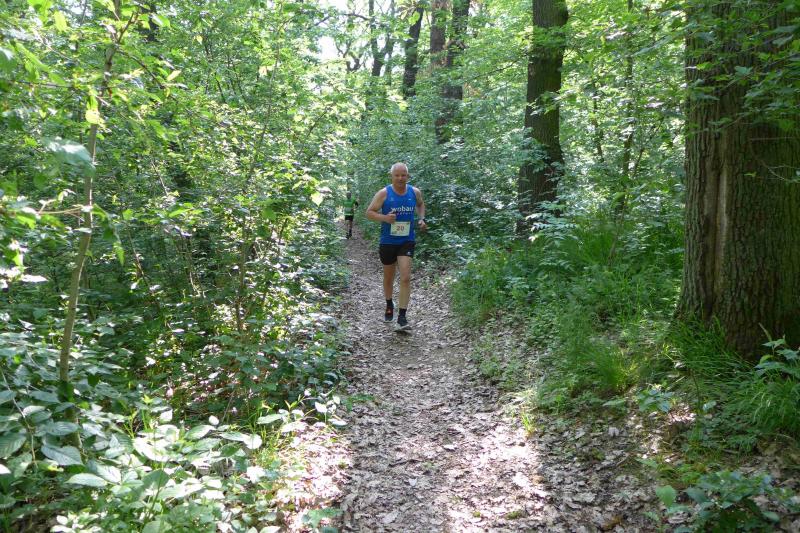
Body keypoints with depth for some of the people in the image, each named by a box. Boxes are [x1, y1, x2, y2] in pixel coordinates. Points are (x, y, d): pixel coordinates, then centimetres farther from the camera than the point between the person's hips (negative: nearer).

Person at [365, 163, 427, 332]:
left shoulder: (415, 192, 0)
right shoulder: (384, 193, -8)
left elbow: (420, 205, 22)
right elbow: (369, 212, -5)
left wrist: (421, 219, 3)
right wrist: (384, 218, -23)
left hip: (407, 241, 0)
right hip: (387, 242, 0)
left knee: (405, 278, -15)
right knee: (388, 278, 16)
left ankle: (402, 318, -13)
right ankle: (389, 306, 43)